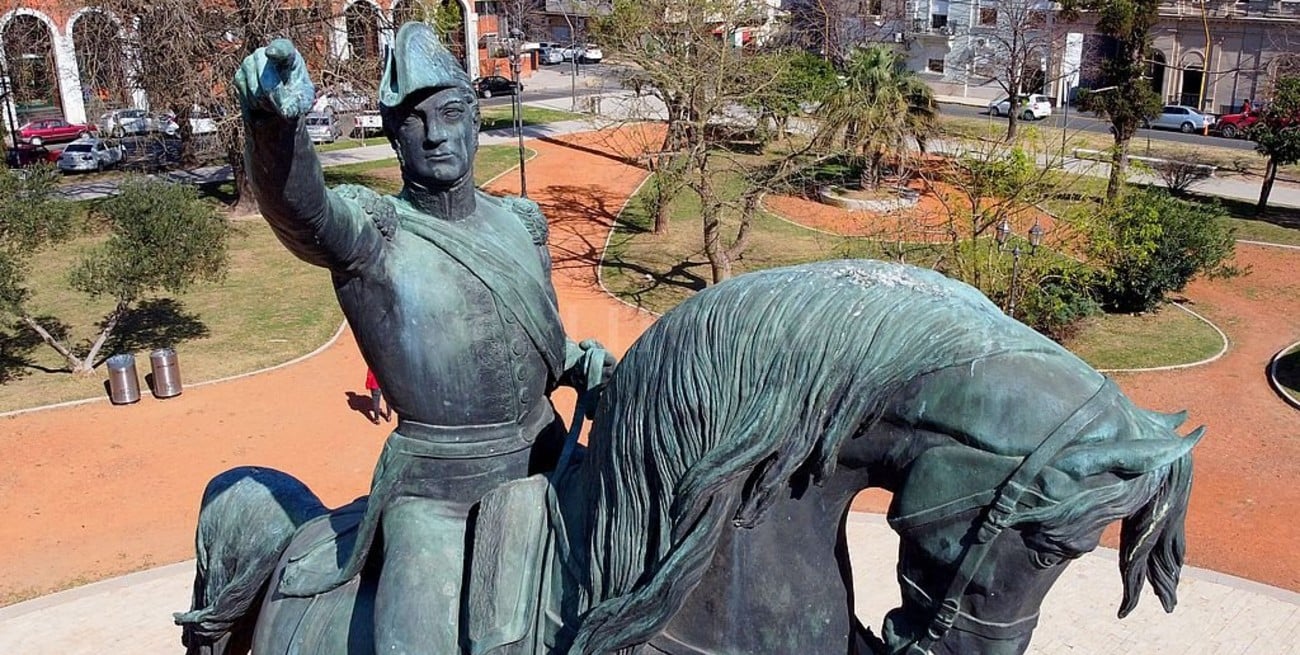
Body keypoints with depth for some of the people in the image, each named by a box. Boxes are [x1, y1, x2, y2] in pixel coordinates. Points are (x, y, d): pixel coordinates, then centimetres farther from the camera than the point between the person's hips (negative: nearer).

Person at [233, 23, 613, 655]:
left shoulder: (521, 221, 4)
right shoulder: (369, 232, -12)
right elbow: (297, 205, -36)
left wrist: (582, 363, -6)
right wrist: (272, 121, -56)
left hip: (543, 461, 5)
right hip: (434, 491, -5)